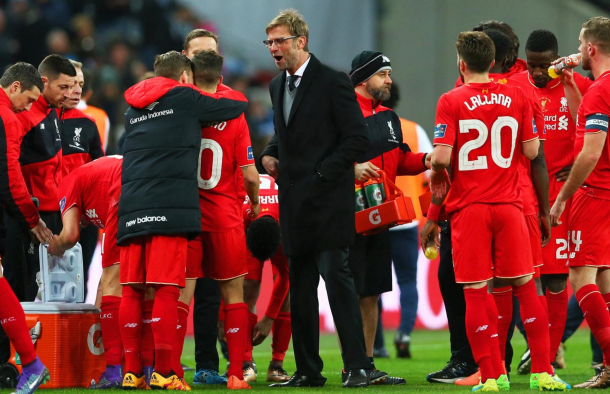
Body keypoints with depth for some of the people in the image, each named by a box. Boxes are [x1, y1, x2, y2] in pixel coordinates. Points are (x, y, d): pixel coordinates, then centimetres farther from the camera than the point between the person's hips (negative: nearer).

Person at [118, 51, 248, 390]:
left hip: (132, 207, 6)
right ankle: (163, 372, -10)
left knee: (132, 290, 4)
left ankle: (132, 371, 4)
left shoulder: (134, 108, 22)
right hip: (169, 208, -6)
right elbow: (239, 104, 18)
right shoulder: (186, 98, 6)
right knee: (166, 289, -7)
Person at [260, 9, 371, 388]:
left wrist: (321, 174, -15)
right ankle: (307, 370, 13)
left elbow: (358, 139, -11)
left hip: (328, 198, -7)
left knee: (337, 278, -12)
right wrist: (269, 154, 10)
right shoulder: (278, 86, 15)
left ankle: (358, 367, -11)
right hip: (294, 201, 8)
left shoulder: (333, 82, -8)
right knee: (300, 287, 8)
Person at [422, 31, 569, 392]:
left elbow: (441, 158, -11)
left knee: (476, 291, 1)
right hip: (509, 203, 3)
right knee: (526, 285, 9)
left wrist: (437, 179, 9)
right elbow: (531, 150, 5)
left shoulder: (451, 101, -4)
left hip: (469, 207, -3)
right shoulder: (518, 97, 5)